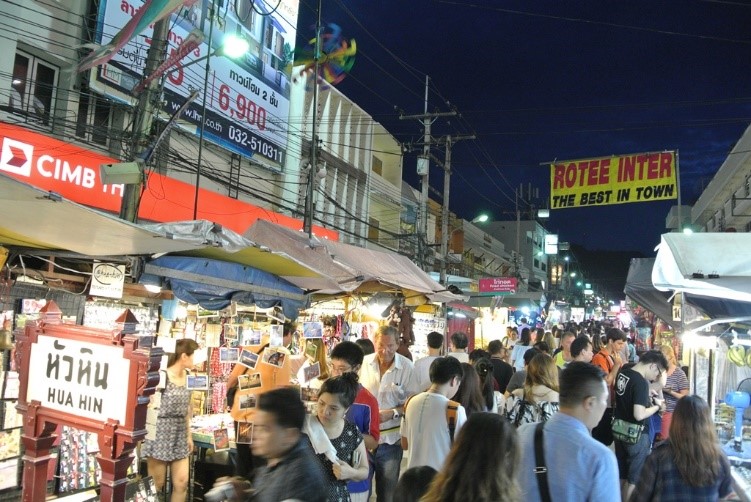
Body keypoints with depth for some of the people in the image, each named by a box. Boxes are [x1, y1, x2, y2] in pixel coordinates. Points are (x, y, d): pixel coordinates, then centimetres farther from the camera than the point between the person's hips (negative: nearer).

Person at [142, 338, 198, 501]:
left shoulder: (187, 377, 6)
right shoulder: (161, 376, -13)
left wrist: (189, 435, 15)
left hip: (180, 436, 6)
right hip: (160, 434, -6)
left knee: (182, 483, 6)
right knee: (156, 485, 5)